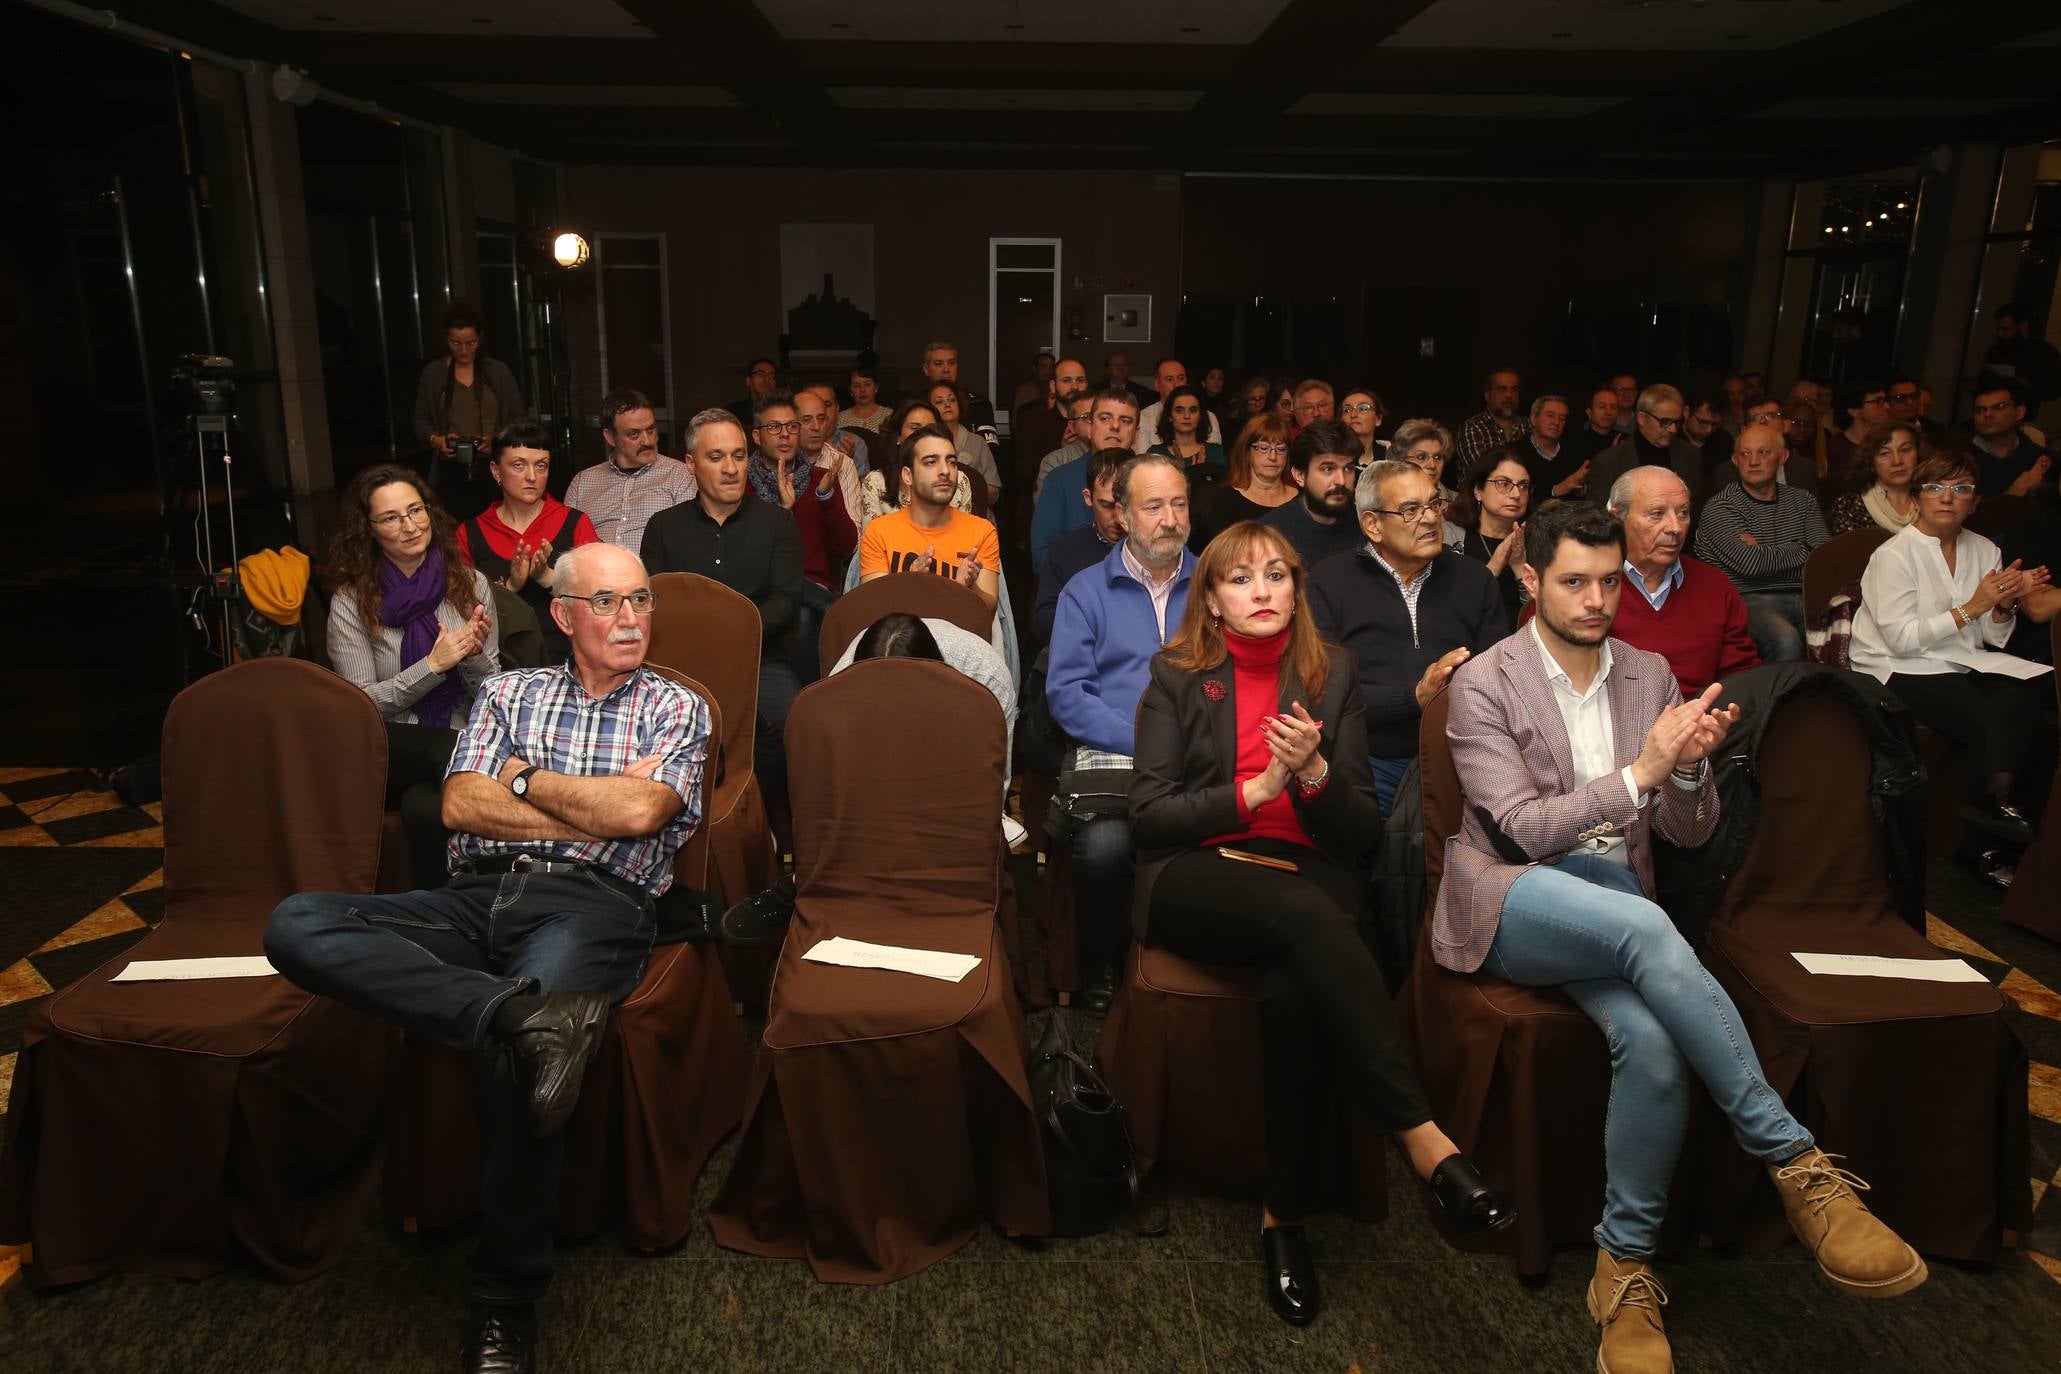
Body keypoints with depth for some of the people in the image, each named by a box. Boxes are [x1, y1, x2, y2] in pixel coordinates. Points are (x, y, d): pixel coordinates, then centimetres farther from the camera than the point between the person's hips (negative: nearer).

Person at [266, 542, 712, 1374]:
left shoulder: (677, 709, 13)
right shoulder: (510, 692, 21)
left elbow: (639, 813, -6)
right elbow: (460, 806, 6)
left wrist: (526, 780, 6)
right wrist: (596, 809, 0)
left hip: (592, 905, -3)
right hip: (478, 896, 4)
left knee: (516, 1051, -34)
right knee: (297, 924, -22)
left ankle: (506, 1298, -14)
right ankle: (521, 1013, -39)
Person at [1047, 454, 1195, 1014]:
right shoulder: (1086, 590, 11)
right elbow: (1066, 693, 0)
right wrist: (1146, 742, -11)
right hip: (1112, 758, -1)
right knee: (1104, 845, -33)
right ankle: (1099, 969, -3)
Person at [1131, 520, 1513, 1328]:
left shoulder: (1330, 677, 12)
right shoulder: (1176, 676, 8)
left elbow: (1363, 831, 7)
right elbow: (1148, 812, -2)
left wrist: (1314, 771, -13)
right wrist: (1257, 789, -12)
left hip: (1309, 886, 2)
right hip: (1197, 882, -1)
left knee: (1293, 989, -34)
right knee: (1304, 912, -36)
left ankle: (1287, 1214, -19)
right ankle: (1424, 1140, -36)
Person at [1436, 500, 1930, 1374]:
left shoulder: (1649, 675, 12)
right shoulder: (1484, 686, -3)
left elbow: (1688, 833, 10)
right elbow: (1525, 827, -12)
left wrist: (1690, 767, -12)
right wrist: (1641, 771, -20)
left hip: (1614, 908, 4)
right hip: (1513, 901, -4)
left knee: (1651, 1039, -30)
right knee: (1644, 925, -37)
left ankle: (1625, 1268, -13)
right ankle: (1794, 1162, -26)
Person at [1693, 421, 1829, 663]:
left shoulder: (1803, 501, 19)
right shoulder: (1719, 507, 3)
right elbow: (1748, 563, -13)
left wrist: (1765, 554, -4)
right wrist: (1800, 551, 3)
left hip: (1803, 597, 5)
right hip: (1748, 600, -5)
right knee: (1786, 642, -34)